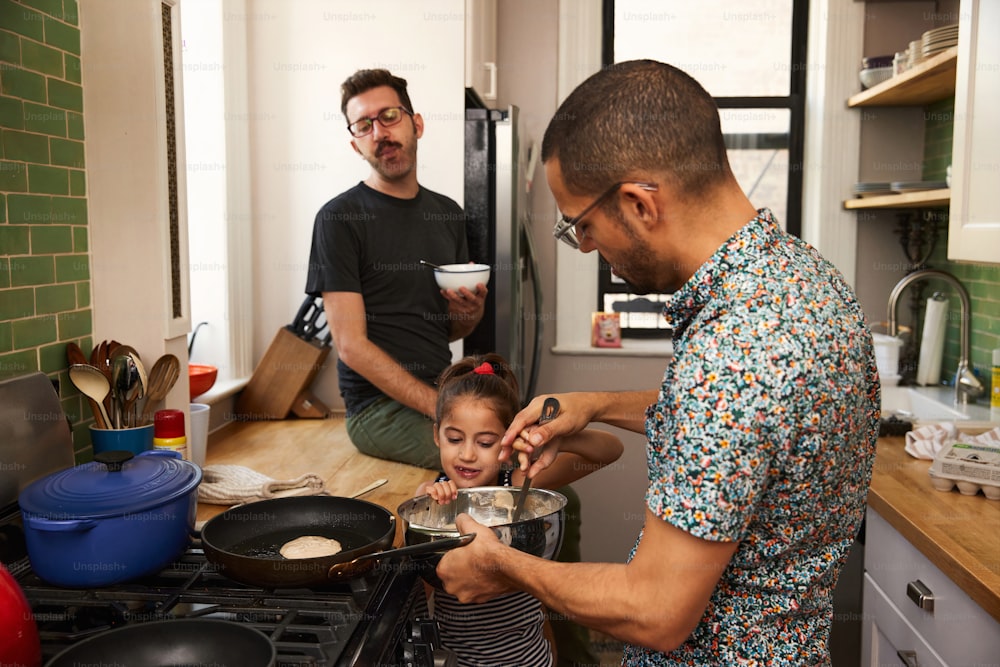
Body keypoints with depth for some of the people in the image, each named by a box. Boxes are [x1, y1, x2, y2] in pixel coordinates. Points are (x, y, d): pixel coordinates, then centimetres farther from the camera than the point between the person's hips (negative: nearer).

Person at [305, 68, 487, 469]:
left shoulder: (447, 213, 14)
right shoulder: (339, 217, -5)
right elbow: (351, 345, -11)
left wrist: (470, 312, -4)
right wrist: (441, 406, -19)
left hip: (443, 392, 6)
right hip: (379, 408, -6)